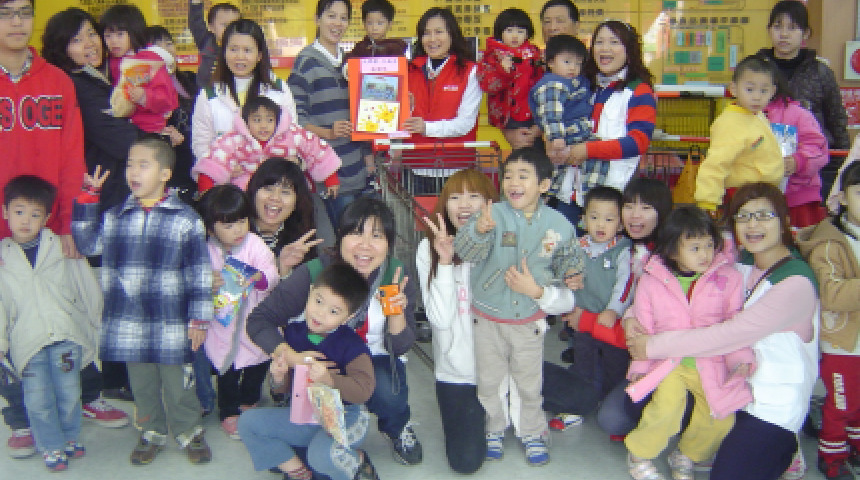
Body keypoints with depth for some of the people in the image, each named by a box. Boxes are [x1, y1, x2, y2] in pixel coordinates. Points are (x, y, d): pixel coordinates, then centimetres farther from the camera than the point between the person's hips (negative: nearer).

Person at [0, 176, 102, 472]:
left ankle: (70, 437, 30)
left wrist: (92, 323, 13)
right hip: (27, 341, 0)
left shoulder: (62, 248, 4)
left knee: (69, 393, 8)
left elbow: (88, 287, 11)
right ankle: (52, 447, 19)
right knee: (38, 399, 1)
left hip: (66, 334, 0)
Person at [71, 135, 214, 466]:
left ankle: (188, 432, 28)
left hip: (172, 325, -3)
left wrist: (199, 320, -7)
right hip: (129, 324, 4)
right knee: (142, 383, 16)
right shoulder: (115, 217, 6)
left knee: (177, 383, 8)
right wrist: (88, 198, 6)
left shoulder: (185, 219, -6)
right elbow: (86, 243, 16)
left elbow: (199, 273, -5)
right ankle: (152, 432, 35)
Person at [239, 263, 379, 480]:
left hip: (344, 416, -6)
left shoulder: (351, 345, -14)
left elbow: (363, 390, -27)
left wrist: (329, 379, -40)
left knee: (321, 453, -36)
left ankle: (358, 461, -1)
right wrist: (278, 377, -16)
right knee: (248, 421, -5)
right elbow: (282, 390, 8)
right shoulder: (292, 333, -1)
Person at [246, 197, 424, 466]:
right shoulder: (313, 274, -22)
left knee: (389, 393, -31)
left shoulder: (397, 278, -14)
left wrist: (396, 312, -30)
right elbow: (259, 320, -18)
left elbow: (400, 348, -9)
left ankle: (397, 429, 7)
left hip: (375, 362, 1)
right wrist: (294, 358, -34)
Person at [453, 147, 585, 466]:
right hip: (488, 317, -1)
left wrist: (538, 290, -15)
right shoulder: (494, 214, -17)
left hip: (529, 319, 1)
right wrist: (478, 230, -53)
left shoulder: (559, 225, -11)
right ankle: (493, 430, 37)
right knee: (488, 381, 15)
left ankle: (533, 433, 38)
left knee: (529, 383, 17)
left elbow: (572, 270, 1)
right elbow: (465, 252, -31)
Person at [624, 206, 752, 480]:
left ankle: (686, 456, 20)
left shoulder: (728, 278, 2)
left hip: (711, 366, 2)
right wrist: (639, 365, -2)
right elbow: (643, 328, 7)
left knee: (722, 421, -13)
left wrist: (742, 359, -9)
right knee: (668, 406, -26)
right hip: (666, 362, -2)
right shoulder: (651, 281, 2)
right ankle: (639, 455, 4)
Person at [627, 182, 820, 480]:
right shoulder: (741, 265, 4)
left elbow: (732, 334, -26)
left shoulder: (797, 283, -19)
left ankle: (782, 449, 12)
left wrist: (653, 346, -23)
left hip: (774, 406, -7)